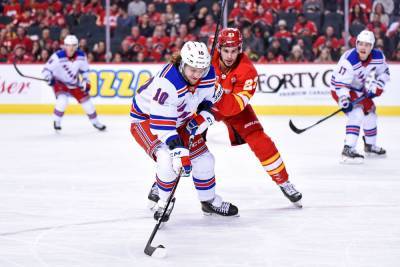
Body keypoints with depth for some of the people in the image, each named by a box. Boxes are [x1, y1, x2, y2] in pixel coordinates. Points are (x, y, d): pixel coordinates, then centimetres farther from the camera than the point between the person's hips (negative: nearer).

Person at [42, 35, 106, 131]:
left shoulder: (81, 56, -13)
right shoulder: (58, 56, -27)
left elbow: (84, 70, 5)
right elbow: (46, 70, -24)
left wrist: (85, 81, -1)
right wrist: (49, 78, -42)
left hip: (74, 83, 4)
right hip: (60, 83, -4)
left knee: (86, 101, 6)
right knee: (62, 100, -29)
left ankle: (95, 122, 27)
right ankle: (57, 121, -7)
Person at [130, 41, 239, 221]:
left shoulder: (208, 75, -17)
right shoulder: (167, 82, -39)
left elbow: (209, 100, 4)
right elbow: (161, 123, -39)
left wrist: (203, 117, -15)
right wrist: (179, 151, -44)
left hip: (180, 118, 7)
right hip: (146, 117, -7)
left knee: (203, 159, 7)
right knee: (168, 160, -29)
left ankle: (210, 201, 31)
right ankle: (162, 200, -2)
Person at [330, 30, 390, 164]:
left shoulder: (378, 56, -15)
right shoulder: (349, 60, -35)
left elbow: (383, 73, 3)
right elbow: (340, 83, -33)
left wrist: (376, 87, -9)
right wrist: (344, 100, -42)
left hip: (358, 88, 8)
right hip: (340, 88, -8)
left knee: (370, 112, 20)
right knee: (357, 113, -26)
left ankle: (370, 146, 42)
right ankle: (348, 150, -30)